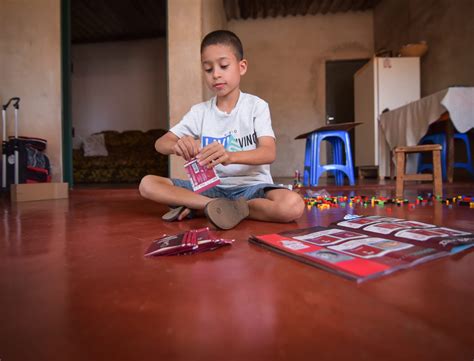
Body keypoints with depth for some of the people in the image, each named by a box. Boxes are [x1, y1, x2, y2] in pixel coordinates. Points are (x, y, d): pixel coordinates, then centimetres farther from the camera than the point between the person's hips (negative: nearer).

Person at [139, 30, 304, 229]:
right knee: (147, 184, -12)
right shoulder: (199, 111, 5)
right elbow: (160, 144, 2)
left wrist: (230, 156, -38)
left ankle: (199, 206, -20)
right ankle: (218, 206, -21)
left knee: (292, 205, -33)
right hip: (211, 186, 2)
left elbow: (269, 153, -17)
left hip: (251, 186, -1)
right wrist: (177, 145, -24)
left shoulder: (256, 106, -3)